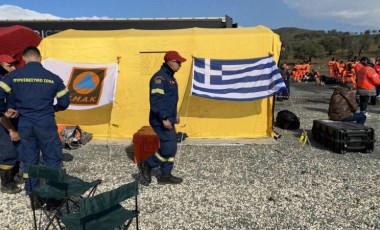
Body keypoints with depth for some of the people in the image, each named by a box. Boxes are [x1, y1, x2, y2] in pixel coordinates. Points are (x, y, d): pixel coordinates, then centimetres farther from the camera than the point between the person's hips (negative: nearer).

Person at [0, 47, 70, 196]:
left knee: (29, 159, 16)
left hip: (25, 124, 3)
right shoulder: (52, 77, -4)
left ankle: (31, 192, 27)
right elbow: (64, 103, 1)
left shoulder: (14, 76, -1)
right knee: (52, 159, 10)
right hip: (46, 123, -2)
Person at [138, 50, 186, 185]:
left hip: (168, 119, 10)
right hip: (161, 121, -10)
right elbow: (156, 100, -24)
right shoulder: (160, 77, -17)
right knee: (168, 148, -9)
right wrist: (164, 118, -26)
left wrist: (175, 114, 23)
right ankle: (147, 165, 9)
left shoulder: (170, 77, 15)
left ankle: (165, 175, 21)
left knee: (171, 148, 12)